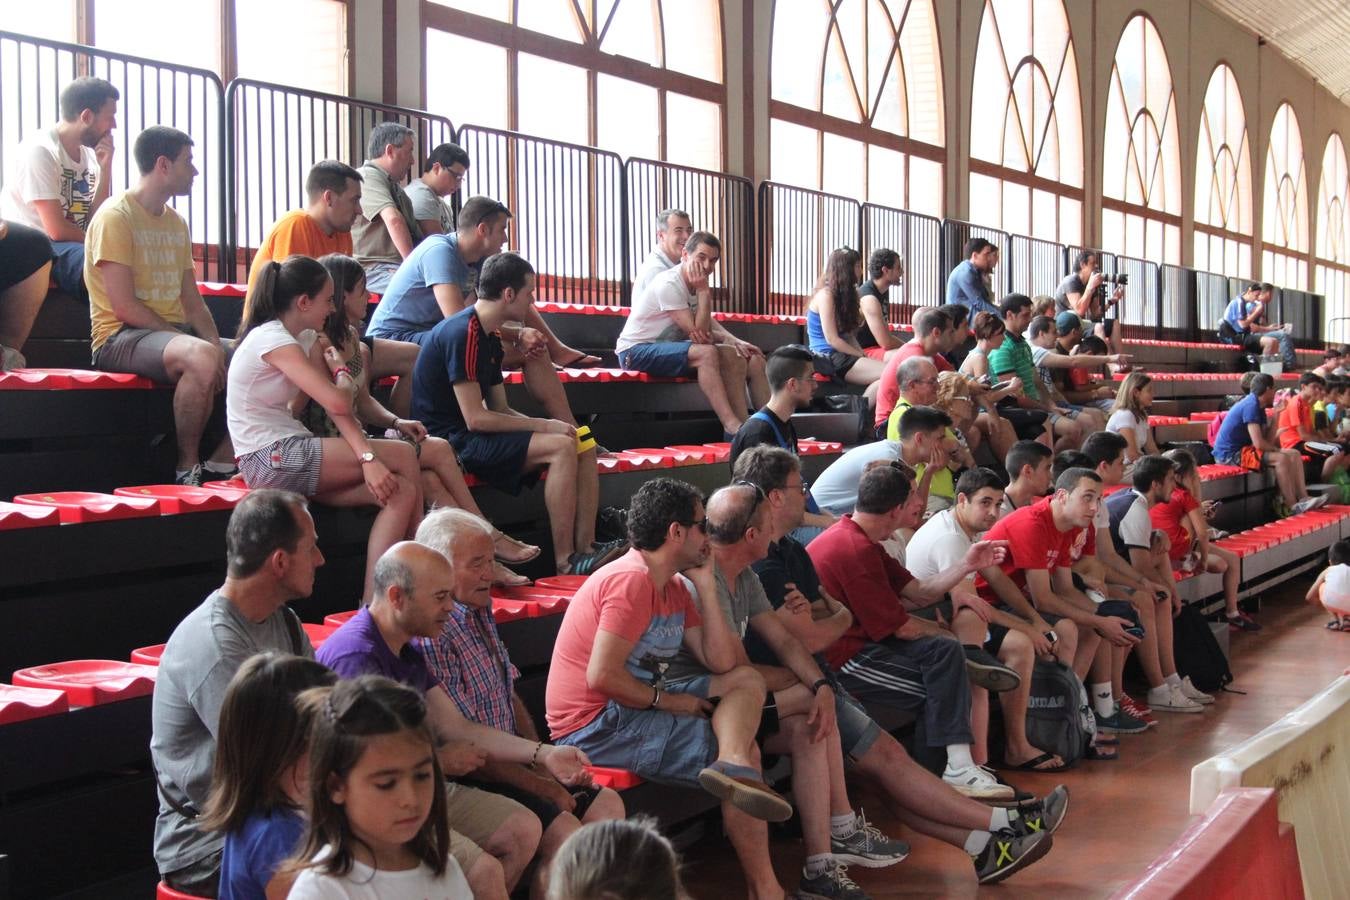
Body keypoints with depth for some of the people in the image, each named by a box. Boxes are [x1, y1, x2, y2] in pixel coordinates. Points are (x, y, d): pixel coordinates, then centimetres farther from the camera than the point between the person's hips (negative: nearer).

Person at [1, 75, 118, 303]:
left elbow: (94, 223, 3)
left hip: (76, 248, 8)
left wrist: (105, 169, -4)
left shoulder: (89, 154, 10)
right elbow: (57, 230, -18)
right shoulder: (40, 150, -13)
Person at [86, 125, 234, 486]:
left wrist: (216, 347, -5)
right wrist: (196, 344, -17)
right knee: (201, 357, -37)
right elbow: (124, 307, -16)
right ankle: (188, 467, -20)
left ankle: (220, 464, -8)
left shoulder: (176, 222, 17)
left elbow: (192, 301, 14)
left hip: (174, 332, 8)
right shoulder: (115, 217, -8)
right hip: (120, 336, -8)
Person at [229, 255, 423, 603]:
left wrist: (367, 458, -12)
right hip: (270, 459, -9)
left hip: (288, 453, 9)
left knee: (402, 492, -9)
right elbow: (338, 402, -22)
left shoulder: (304, 339, 14)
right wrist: (342, 372, 1)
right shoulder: (272, 339, -15)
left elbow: (334, 405, 2)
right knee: (404, 457, -11)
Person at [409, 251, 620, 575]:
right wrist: (544, 425, -15)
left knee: (583, 445, 0)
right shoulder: (462, 334, -17)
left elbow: (499, 409, 15)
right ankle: (565, 561, -21)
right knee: (561, 446, -23)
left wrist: (545, 426, -3)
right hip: (450, 441, -10)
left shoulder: (490, 339, 15)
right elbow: (476, 418, -21)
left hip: (474, 437, 10)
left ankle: (585, 548, -8)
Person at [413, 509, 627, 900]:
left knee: (606, 804, 6)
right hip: (466, 779, -10)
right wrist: (542, 787, -14)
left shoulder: (479, 613, 9)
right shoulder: (431, 633, -22)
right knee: (564, 834, -22)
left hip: (511, 761, 10)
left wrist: (542, 761, 4)